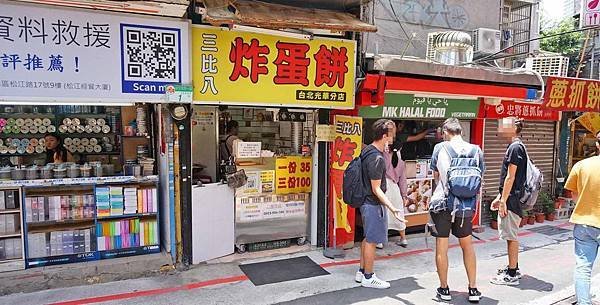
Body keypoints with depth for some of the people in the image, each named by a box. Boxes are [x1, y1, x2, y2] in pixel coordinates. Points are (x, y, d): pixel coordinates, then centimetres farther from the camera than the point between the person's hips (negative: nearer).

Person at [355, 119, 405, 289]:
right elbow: (376, 189, -23)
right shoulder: (376, 158, -24)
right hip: (373, 204, -10)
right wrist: (392, 207, -28)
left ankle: (362, 272, 31)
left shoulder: (368, 150, 5)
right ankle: (368, 278, 17)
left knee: (368, 238, 19)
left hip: (367, 202, 10)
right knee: (372, 240, 3)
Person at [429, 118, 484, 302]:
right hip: (466, 205, 3)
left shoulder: (440, 148, -6)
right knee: (467, 245, 18)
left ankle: (444, 289, 17)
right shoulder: (476, 150, 0)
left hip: (442, 203, -3)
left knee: (441, 247, 7)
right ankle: (473, 289, 24)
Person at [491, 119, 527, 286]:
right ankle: (513, 268, 30)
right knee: (511, 236, 18)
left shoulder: (515, 147, -16)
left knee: (511, 236, -2)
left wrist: (503, 201, -19)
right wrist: (499, 197, 20)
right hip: (509, 198, 10)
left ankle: (512, 275, 6)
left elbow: (510, 177, -20)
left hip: (511, 200, -10)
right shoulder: (516, 146, 15)